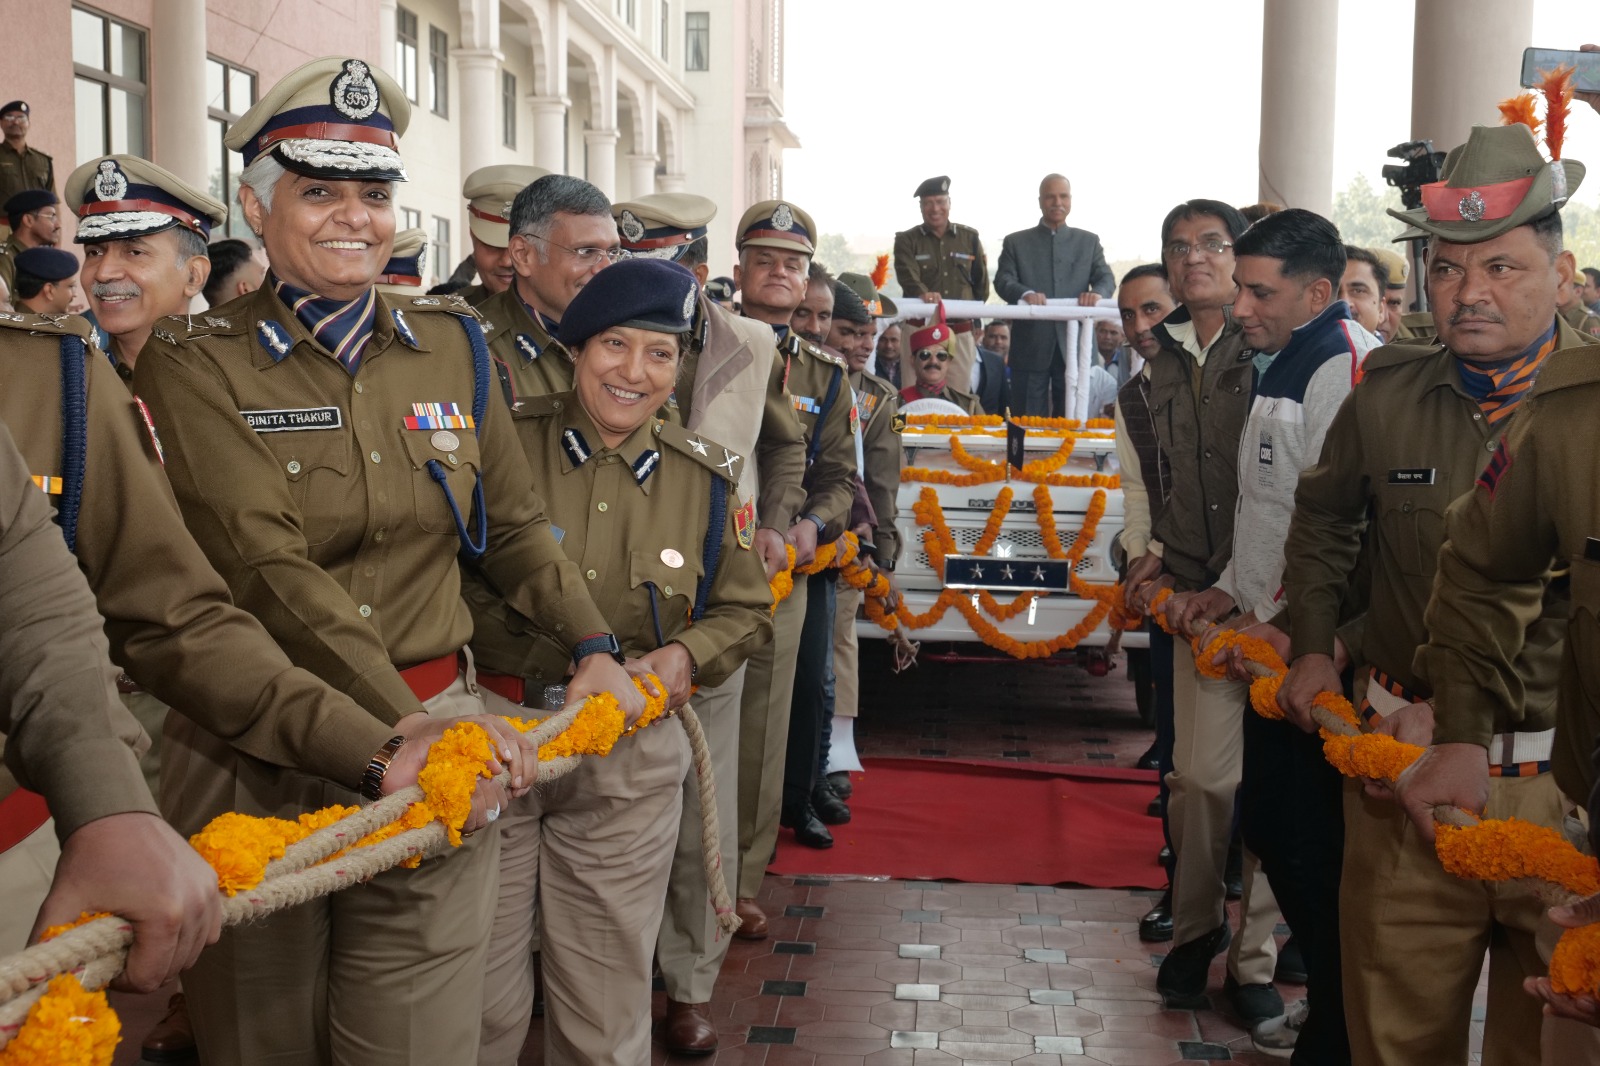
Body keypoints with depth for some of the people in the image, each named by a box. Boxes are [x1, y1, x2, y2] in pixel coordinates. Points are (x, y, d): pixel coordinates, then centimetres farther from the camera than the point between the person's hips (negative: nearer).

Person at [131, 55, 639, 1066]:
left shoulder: (450, 344, 6)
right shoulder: (199, 363, -7)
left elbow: (516, 523, 15)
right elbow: (269, 570, -17)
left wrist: (594, 647, 3)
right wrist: (406, 729, -24)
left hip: (439, 731, 2)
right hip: (261, 758, -2)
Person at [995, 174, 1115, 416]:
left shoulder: (1089, 241, 14)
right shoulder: (1016, 242, 10)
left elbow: (1106, 278, 6)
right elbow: (1002, 281, -1)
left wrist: (1097, 292, -18)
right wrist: (1025, 293, -24)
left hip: (1074, 344, 1)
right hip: (1030, 346, -1)